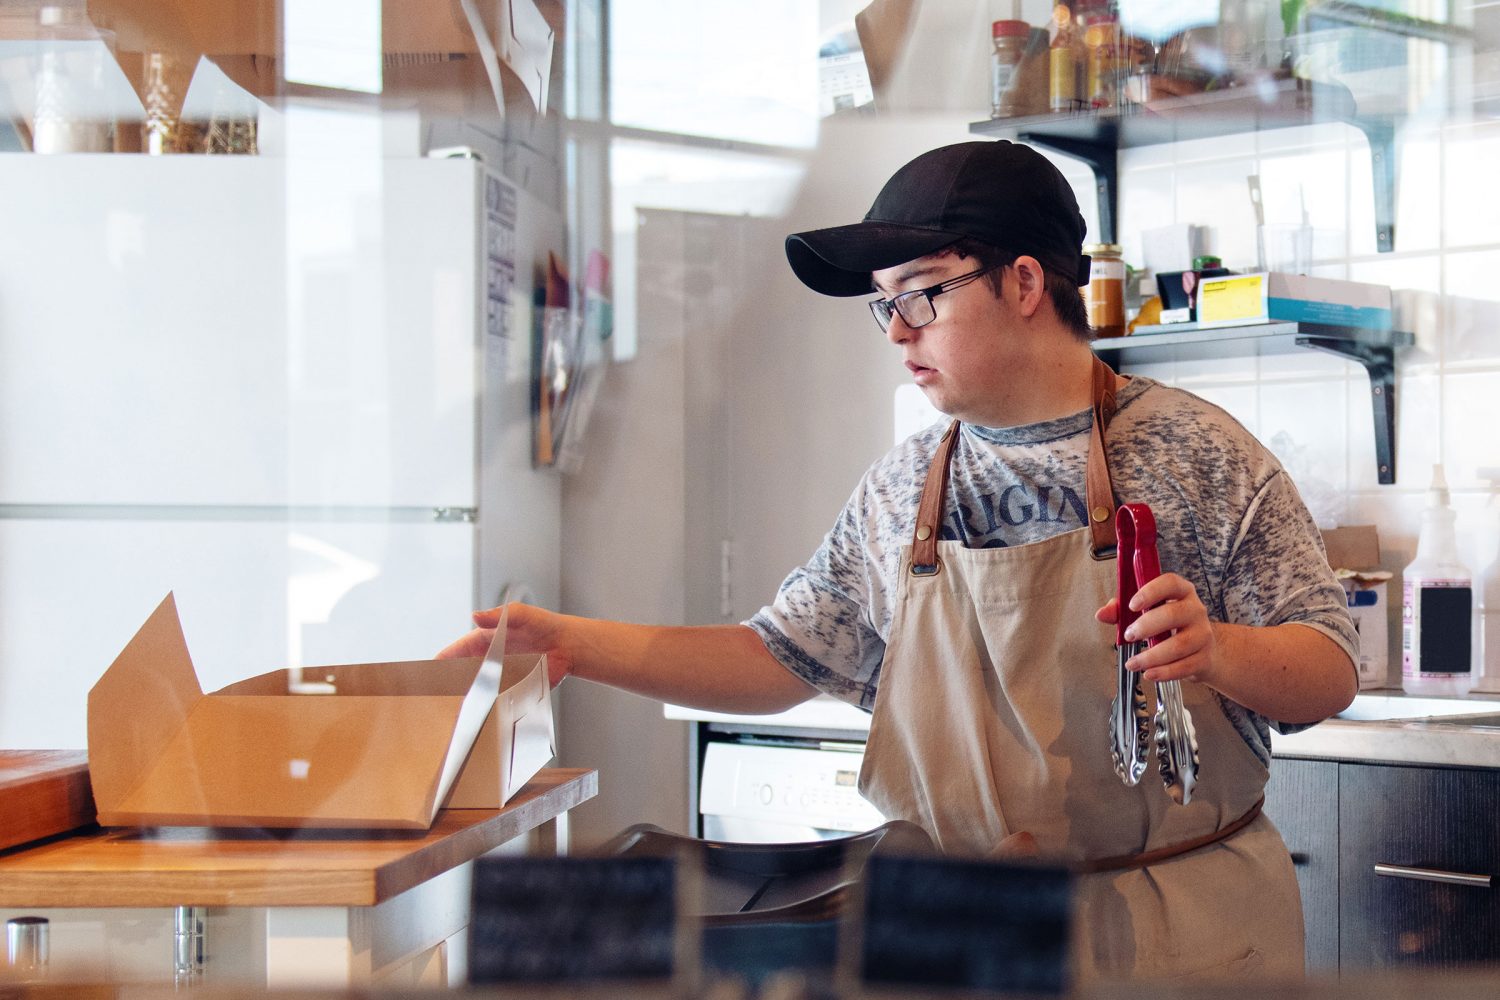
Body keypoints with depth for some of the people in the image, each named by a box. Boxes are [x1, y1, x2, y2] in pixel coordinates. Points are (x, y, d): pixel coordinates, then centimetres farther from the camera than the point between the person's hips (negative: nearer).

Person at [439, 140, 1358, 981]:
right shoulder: (900, 492, 7)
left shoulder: (1198, 451, -6)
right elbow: (782, 659, 10)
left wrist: (1217, 651, -27)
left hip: (1189, 932, -3)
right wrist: (575, 643, 1)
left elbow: (1332, 675, -5)